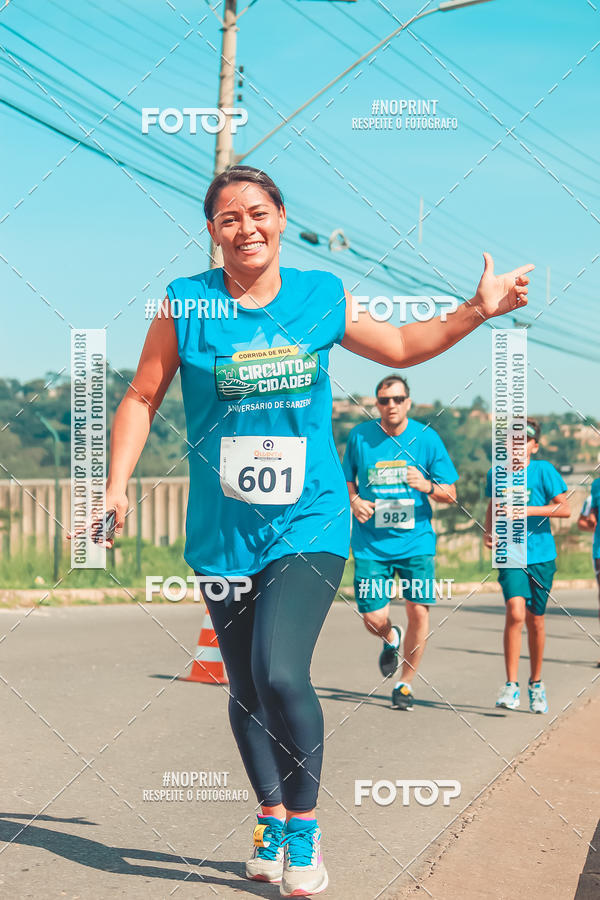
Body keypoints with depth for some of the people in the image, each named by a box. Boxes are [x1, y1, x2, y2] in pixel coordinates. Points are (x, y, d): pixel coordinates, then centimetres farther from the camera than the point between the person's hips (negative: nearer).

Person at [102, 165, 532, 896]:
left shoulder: (322, 296, 2)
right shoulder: (185, 303, -2)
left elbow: (400, 347, 17)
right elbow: (142, 399, 5)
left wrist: (478, 310, 8)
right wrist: (117, 486, -3)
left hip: (309, 522, -1)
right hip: (222, 533, 1)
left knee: (280, 674, -18)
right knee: (246, 689, 10)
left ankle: (303, 827, 4)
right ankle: (272, 817, 34)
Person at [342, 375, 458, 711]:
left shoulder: (427, 438, -1)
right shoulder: (360, 436, 1)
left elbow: (451, 495, 2)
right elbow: (347, 479, 15)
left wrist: (428, 486, -19)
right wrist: (354, 500, -6)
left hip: (416, 540, 0)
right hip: (371, 543, 0)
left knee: (419, 610, -8)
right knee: (374, 621, -5)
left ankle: (406, 683, 14)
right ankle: (391, 639, 34)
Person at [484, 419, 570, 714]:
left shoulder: (543, 470, -5)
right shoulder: (496, 473, 4)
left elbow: (565, 508, -9)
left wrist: (529, 510, -19)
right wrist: (487, 531, 4)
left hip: (540, 555, 0)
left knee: (536, 620, 8)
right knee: (515, 612, -19)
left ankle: (536, 683, 28)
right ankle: (511, 685, -12)